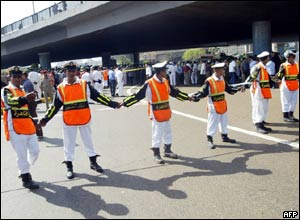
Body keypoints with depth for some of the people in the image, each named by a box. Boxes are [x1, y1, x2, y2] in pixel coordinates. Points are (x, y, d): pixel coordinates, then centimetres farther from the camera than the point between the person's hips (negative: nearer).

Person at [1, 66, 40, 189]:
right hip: (15, 129, -7)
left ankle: (24, 171, 32)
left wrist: (33, 121, 21)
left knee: (35, 151, 10)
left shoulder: (23, 91, 18)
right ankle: (26, 179, 9)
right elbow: (10, 102, -31)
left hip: (28, 127, 8)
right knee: (22, 154, -3)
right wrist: (24, 98, -51)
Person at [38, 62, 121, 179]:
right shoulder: (61, 88, -2)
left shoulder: (84, 84, -2)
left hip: (84, 119, 1)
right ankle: (69, 167, 22)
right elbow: (55, 105, 4)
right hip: (69, 120, 0)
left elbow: (97, 96, -2)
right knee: (69, 143, 8)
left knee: (88, 140, 14)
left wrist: (112, 103, -7)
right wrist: (45, 119, 2)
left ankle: (93, 162, 31)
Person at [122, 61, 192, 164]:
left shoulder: (165, 82, 3)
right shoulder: (149, 84, -18)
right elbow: (138, 96, -16)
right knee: (157, 134, 3)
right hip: (156, 113, -7)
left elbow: (174, 92, 16)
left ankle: (167, 151, 33)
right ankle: (156, 155, 16)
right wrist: (124, 103, -20)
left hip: (166, 112, 7)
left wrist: (187, 97, 22)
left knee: (167, 132, 17)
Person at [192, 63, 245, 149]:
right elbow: (204, 93, -21)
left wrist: (238, 89, 3)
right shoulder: (209, 81, -21)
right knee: (213, 122, -1)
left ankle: (225, 136, 36)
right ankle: (210, 140, 10)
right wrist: (196, 97, -37)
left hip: (223, 105, 8)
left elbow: (228, 89, 11)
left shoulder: (222, 79, 2)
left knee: (224, 121, 20)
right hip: (213, 106, -7)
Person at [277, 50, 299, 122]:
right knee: (286, 101, 1)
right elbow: (279, 77, -17)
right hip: (286, 86, -6)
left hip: (295, 86, 6)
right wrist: (281, 71, -33)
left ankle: (291, 115, 25)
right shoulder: (283, 66, -12)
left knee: (294, 101, 13)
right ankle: (285, 116, 9)